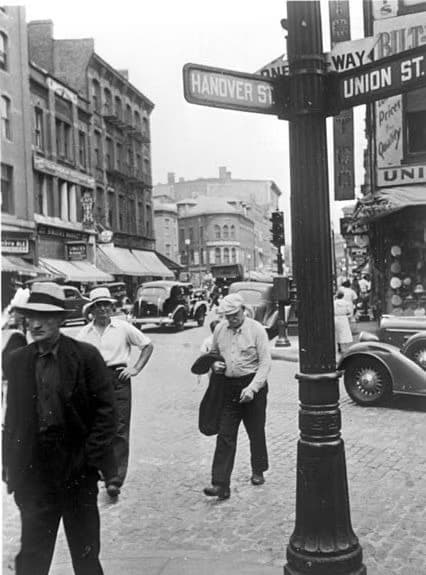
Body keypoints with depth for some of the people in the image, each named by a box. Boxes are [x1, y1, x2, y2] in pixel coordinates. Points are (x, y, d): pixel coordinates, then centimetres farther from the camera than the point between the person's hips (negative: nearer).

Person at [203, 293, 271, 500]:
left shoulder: (256, 329, -8)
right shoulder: (220, 329, 4)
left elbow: (265, 361, -11)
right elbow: (213, 352, 20)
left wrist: (252, 388, -20)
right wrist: (214, 364, -5)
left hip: (253, 384, -3)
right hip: (229, 386, 3)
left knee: (256, 432, 12)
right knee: (225, 436, -2)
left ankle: (258, 471, 35)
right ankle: (221, 484, -2)